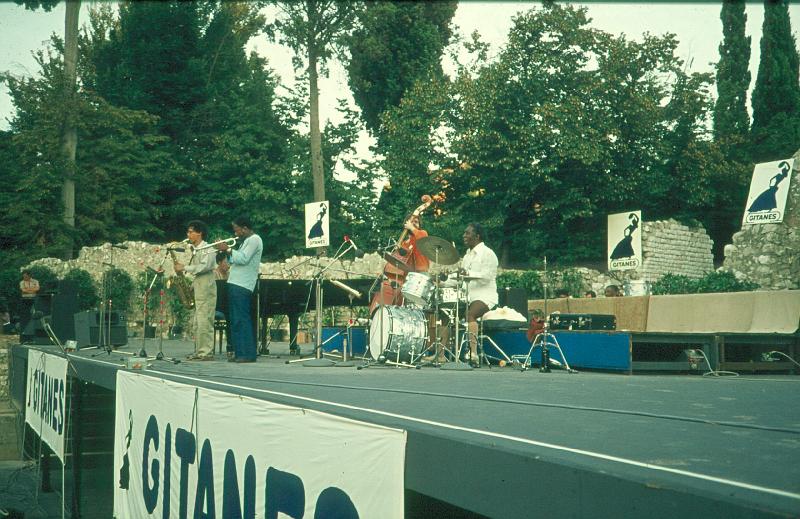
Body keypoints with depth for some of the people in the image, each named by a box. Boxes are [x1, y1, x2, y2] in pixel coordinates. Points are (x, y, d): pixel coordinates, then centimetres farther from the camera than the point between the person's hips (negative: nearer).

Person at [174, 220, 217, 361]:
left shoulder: (208, 249, -7)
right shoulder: (195, 250, 21)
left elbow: (204, 267, -22)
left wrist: (184, 268, -18)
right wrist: (190, 286, 10)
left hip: (206, 291, -9)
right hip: (197, 291, 9)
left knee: (204, 323, -12)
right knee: (198, 324, 9)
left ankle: (207, 353, -13)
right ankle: (199, 351, 12)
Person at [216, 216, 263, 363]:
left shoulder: (254, 239, -7)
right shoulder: (245, 241, 24)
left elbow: (243, 259, -18)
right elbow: (234, 260, 22)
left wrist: (228, 249, -11)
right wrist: (224, 250, 10)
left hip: (242, 286, -10)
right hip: (235, 284, 10)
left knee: (242, 320, -12)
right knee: (235, 320, 10)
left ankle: (248, 354, -12)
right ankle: (239, 353, 13)